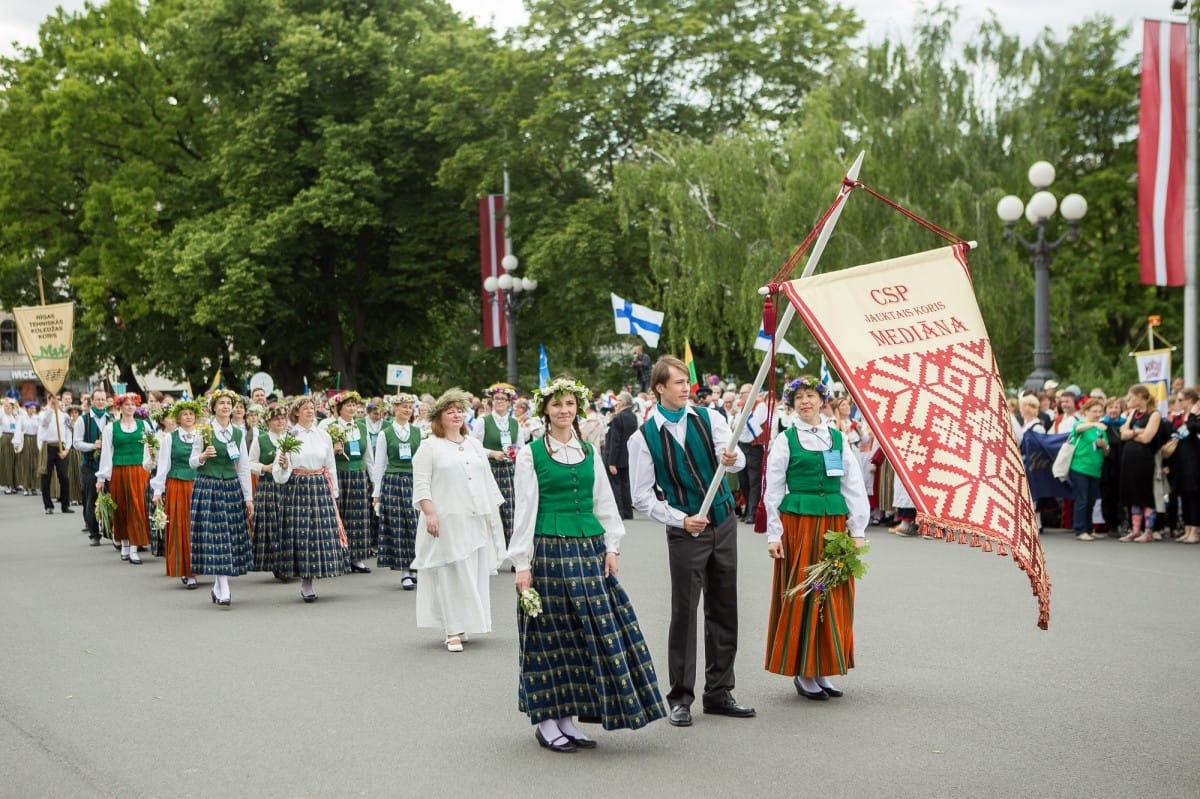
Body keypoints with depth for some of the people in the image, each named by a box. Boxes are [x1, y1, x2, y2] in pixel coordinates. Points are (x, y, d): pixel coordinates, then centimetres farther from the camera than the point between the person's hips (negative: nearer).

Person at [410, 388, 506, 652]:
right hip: (447, 522, -5)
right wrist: (430, 513, -17)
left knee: (475, 575, 5)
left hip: (477, 521, 5)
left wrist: (496, 511, 14)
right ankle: (453, 632, -6)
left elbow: (488, 481, 20)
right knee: (451, 575, -7)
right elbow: (421, 485, -6)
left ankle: (464, 623, 14)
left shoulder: (475, 445, 17)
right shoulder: (429, 447, 0)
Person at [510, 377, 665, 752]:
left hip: (589, 549, 5)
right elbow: (525, 510, -4)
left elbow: (604, 502, 14)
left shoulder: (589, 450, 12)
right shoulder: (531, 454, -2)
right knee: (552, 634, 0)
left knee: (593, 631, 4)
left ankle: (568, 719, 14)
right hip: (549, 549, -5)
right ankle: (546, 721, 11)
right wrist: (522, 563, -8)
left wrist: (611, 547, 5)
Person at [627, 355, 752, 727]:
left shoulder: (708, 418, 1)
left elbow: (737, 458, -11)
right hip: (685, 531, -4)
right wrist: (680, 519, -16)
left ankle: (719, 692, 20)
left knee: (723, 609, 9)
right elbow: (642, 496, -6)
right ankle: (681, 698, 7)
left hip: (723, 522, 4)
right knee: (684, 612, -3)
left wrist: (731, 459, -35)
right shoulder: (645, 437, -8)